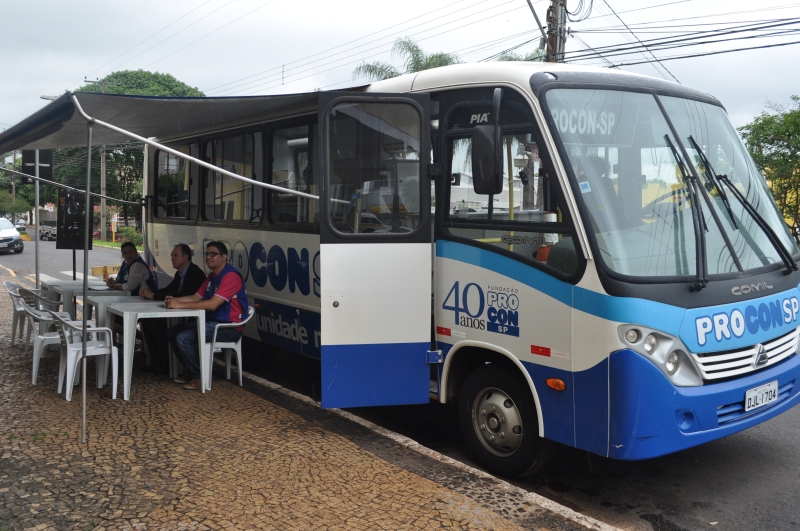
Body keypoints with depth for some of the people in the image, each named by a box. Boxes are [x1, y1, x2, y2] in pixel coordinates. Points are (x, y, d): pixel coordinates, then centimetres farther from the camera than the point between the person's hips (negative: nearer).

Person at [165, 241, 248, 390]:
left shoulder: (230, 276, -19)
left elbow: (212, 304, -26)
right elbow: (196, 297, 14)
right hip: (212, 321, 10)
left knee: (183, 338, -23)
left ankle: (199, 376, -5)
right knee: (172, 333, 6)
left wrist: (180, 305, -25)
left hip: (230, 327, -10)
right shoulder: (212, 276, 14)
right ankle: (189, 370, 17)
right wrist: (175, 299, -5)